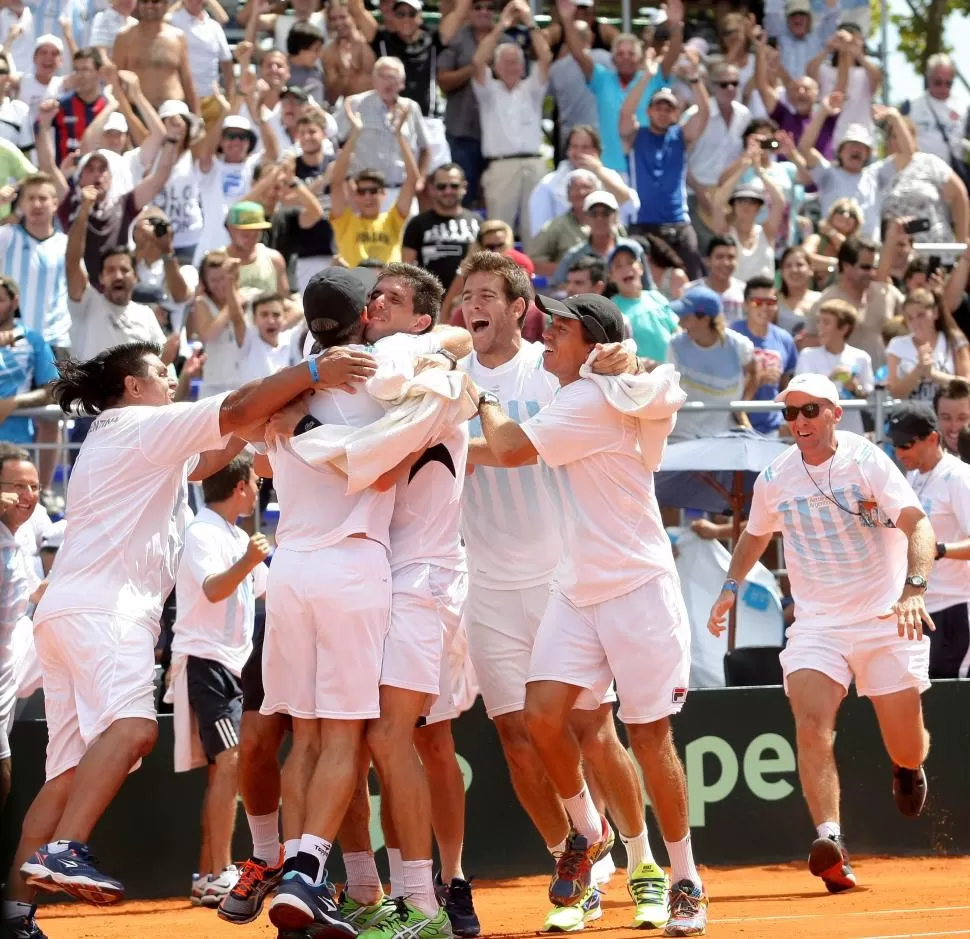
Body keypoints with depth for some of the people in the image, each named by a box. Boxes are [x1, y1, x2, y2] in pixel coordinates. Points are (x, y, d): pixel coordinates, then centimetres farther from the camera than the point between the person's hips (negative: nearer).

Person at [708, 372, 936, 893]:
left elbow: (917, 524, -23)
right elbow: (755, 535, 26)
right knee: (812, 724, -23)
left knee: (908, 749, 3)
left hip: (885, 621, -2)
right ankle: (830, 838, -33)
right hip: (816, 625, 2)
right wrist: (731, 586, 15)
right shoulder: (774, 479, 3)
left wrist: (914, 588, -38)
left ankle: (907, 769, 41)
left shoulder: (867, 461, -10)